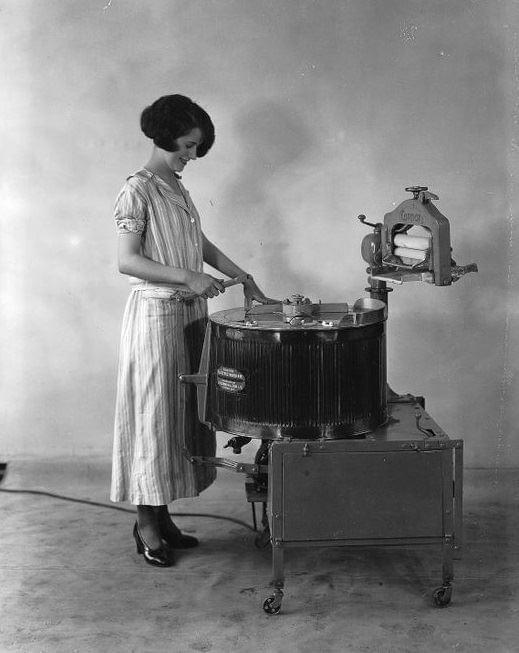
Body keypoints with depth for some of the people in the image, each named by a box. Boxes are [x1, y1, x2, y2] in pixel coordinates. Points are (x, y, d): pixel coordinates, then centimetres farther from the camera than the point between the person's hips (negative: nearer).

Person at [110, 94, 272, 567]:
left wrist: (244, 278, 11)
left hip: (190, 314, 8)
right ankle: (146, 523, 10)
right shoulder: (137, 191, -11)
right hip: (156, 315, -8)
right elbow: (127, 260, -19)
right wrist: (187, 276, -27)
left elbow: (202, 245, 20)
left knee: (181, 413, 10)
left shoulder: (178, 190, 13)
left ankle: (163, 515, 20)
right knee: (154, 414, -1)